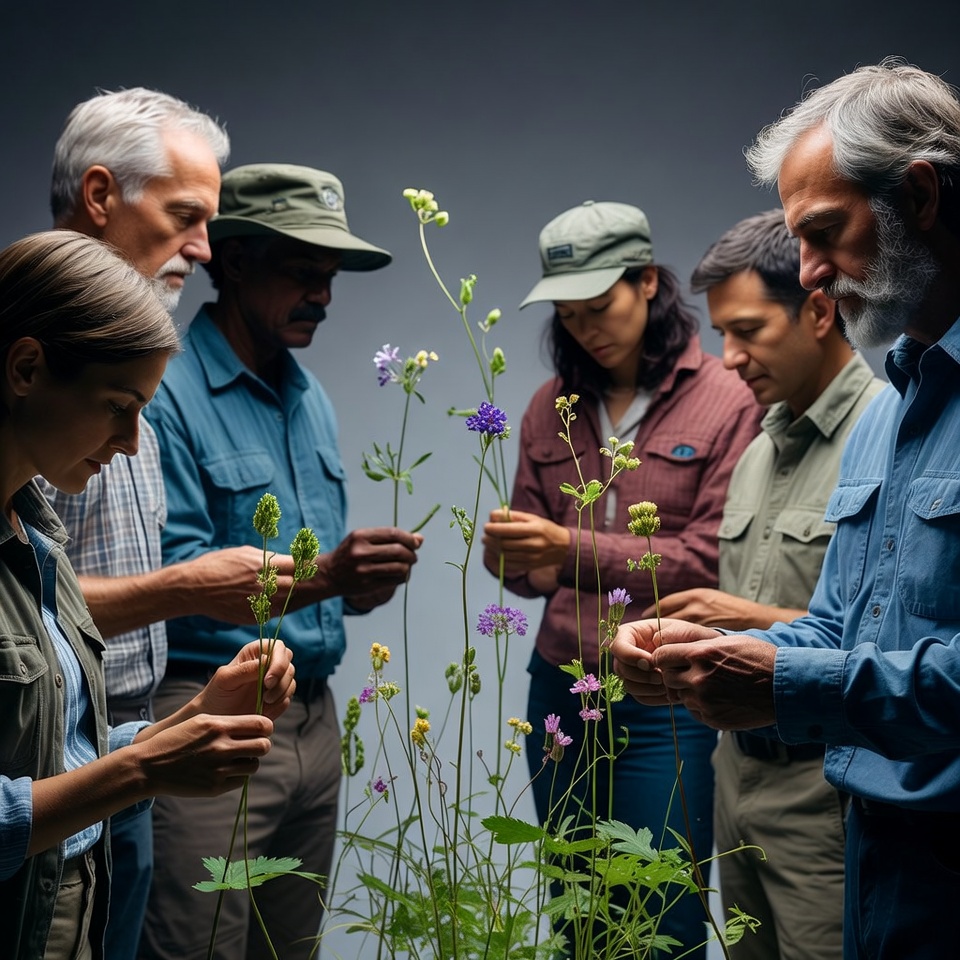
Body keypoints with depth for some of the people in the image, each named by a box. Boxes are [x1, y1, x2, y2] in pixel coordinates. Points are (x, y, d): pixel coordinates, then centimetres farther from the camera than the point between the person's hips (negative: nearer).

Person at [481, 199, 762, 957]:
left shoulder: (725, 402, -8)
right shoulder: (553, 405, 8)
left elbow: (712, 559, -14)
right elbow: (535, 567, 11)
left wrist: (575, 549, -22)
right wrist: (510, 555, -13)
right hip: (561, 687, 5)